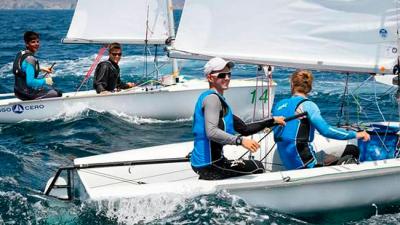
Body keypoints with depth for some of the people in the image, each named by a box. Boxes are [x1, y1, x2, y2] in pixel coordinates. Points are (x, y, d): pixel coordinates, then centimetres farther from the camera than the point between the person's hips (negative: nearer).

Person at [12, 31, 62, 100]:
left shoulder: (20, 54, 3)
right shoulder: (30, 59, -24)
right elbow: (30, 82, -32)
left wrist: (41, 69, 16)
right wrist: (45, 81, -17)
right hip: (27, 95, -9)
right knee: (57, 94, 4)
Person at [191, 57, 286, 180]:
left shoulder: (220, 100, 18)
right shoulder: (212, 98, -13)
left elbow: (244, 128, 19)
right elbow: (211, 132, -28)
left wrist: (272, 121, 16)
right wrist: (240, 140, -35)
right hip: (209, 165, -10)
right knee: (257, 167, -1)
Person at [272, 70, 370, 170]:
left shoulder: (279, 105, 10)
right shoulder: (306, 105, -9)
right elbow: (326, 130, -19)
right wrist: (355, 135, -13)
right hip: (306, 165, -7)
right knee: (352, 151, -2)